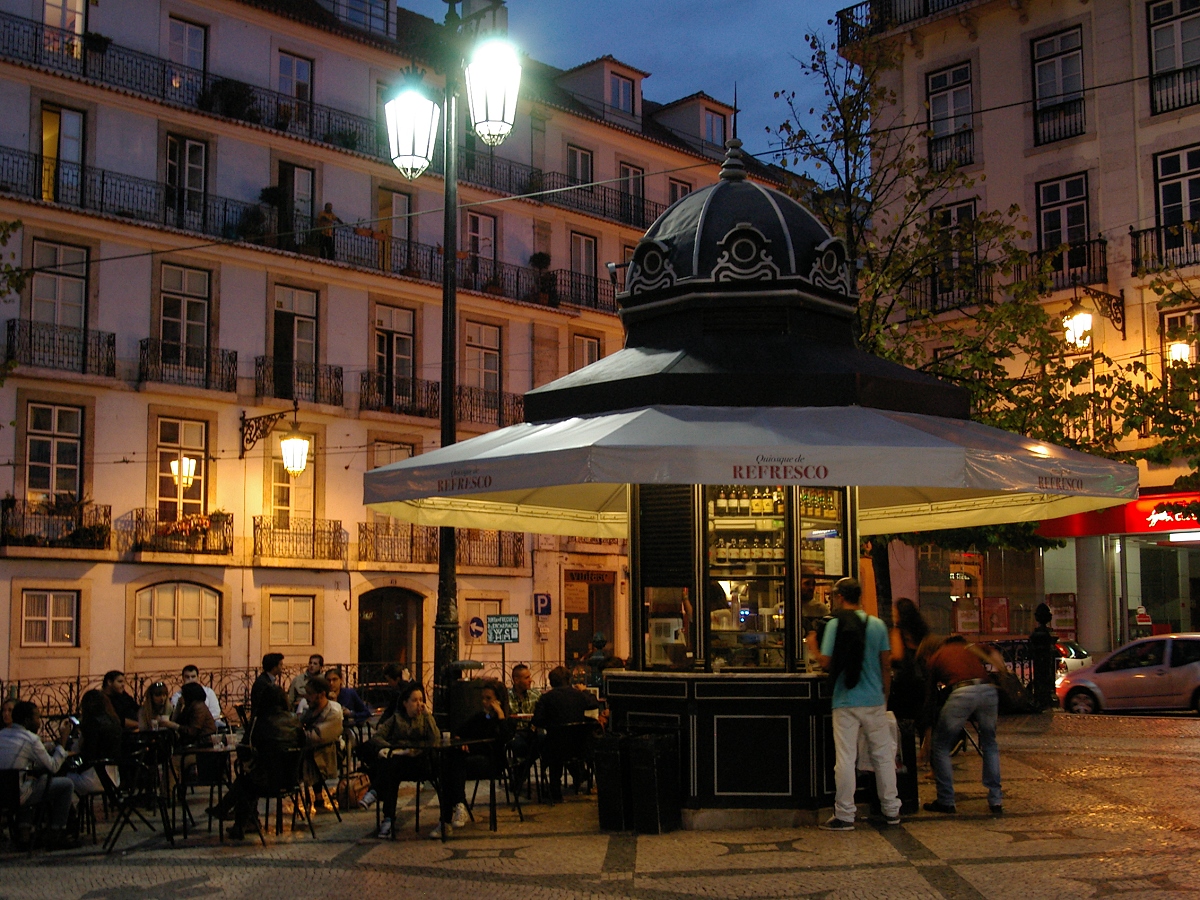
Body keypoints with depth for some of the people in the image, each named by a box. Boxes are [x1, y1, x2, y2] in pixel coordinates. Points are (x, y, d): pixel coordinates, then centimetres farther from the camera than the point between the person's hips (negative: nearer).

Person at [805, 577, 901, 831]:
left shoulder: (835, 625, -7)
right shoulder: (878, 625, 2)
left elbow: (826, 663, -10)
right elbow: (886, 665, 5)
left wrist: (813, 647, 9)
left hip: (846, 703, -3)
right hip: (874, 701, 3)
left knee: (846, 758, 1)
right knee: (883, 755, 12)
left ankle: (844, 815, 4)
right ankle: (891, 810, 18)